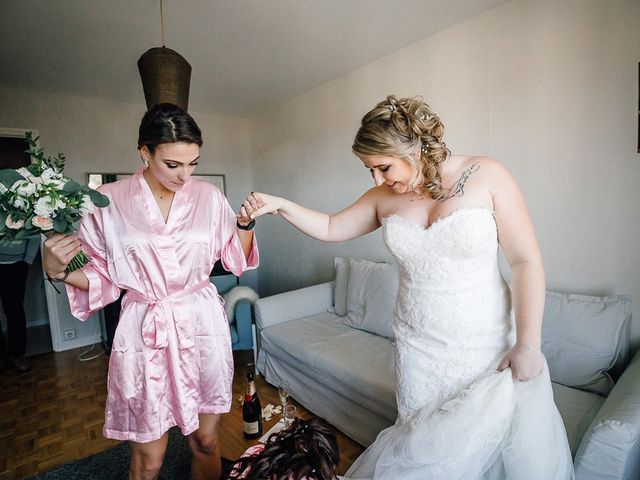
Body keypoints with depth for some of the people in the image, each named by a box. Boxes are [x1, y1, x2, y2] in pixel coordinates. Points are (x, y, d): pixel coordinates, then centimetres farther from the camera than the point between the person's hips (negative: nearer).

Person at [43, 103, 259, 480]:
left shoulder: (209, 196, -1)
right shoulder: (109, 202, -6)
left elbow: (236, 259, 5)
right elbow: (100, 277, 2)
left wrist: (245, 222, -10)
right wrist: (59, 271, -16)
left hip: (203, 325, 2)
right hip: (144, 330, -1)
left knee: (207, 439, 15)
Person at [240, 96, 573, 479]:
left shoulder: (486, 177, -11)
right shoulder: (385, 198, 0)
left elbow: (526, 262, -10)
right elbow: (332, 228, 10)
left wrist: (527, 345, -12)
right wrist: (280, 205, -2)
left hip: (486, 345, -2)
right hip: (419, 347, 3)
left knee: (489, 440, 11)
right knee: (422, 447, 14)